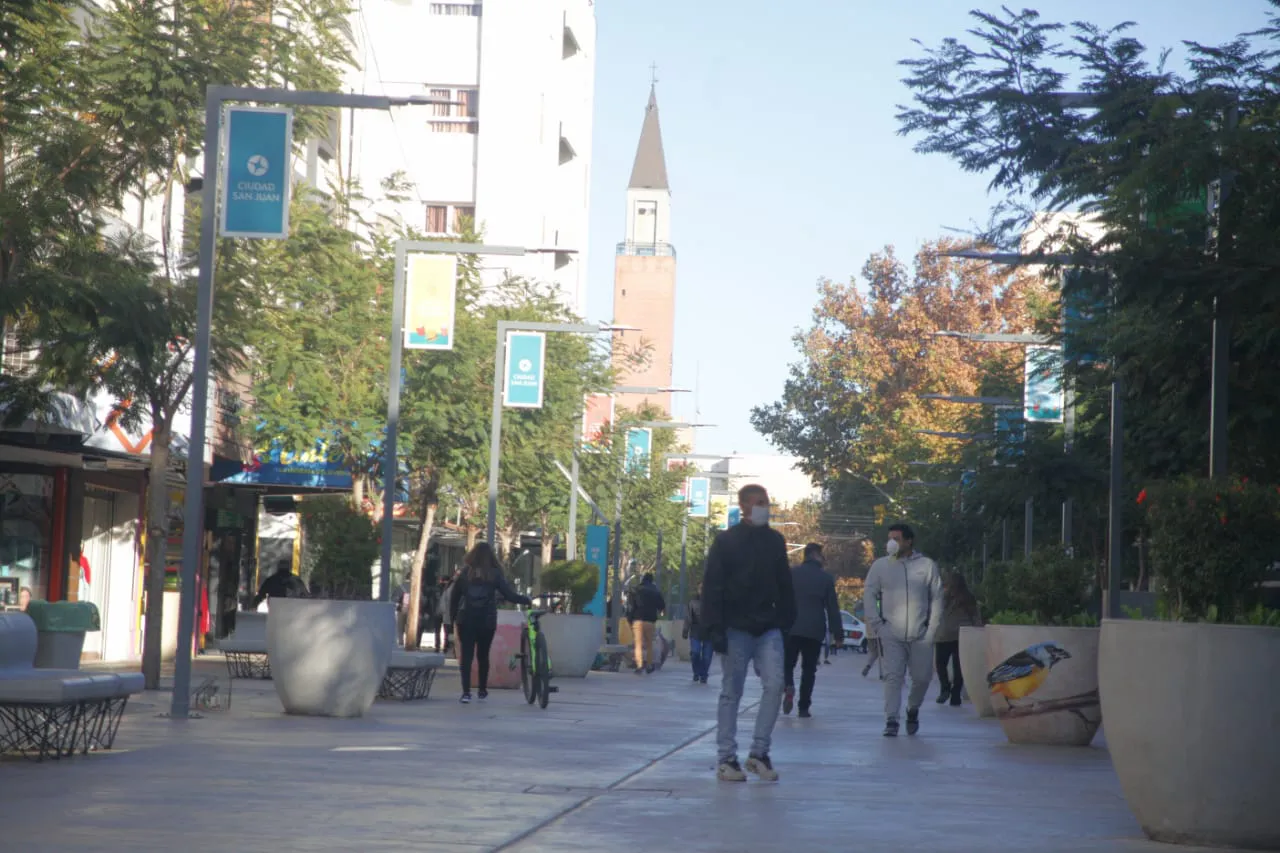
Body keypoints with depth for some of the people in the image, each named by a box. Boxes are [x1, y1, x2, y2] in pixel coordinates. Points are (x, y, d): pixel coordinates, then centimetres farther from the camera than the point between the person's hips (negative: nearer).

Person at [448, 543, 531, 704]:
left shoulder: (464, 574, 1)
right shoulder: (494, 575, -3)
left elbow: (453, 597, 5)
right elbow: (510, 595, -5)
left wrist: (453, 618, 15)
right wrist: (527, 600, 11)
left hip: (466, 621, 0)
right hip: (487, 622, 0)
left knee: (466, 655, -1)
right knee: (483, 655, 14)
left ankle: (466, 692, -11)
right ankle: (482, 691, 20)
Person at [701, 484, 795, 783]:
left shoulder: (775, 541, 9)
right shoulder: (726, 542, -3)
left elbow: (784, 585, 14)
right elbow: (712, 588, -7)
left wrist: (786, 621, 8)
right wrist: (715, 629, -14)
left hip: (769, 629, 3)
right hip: (736, 629, -3)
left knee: (774, 684, -10)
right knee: (731, 693, 1)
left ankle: (759, 752, 0)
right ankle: (726, 758, 7)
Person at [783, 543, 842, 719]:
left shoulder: (791, 574, 2)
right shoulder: (826, 578, 1)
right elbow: (833, 608, 2)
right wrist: (838, 634, 5)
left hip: (791, 628, 0)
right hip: (815, 630, 0)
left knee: (787, 663, 10)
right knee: (809, 668, 8)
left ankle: (789, 687, -20)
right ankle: (803, 707, 5)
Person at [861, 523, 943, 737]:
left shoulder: (927, 565, 5)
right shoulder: (880, 566, 5)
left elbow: (937, 599, 7)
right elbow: (869, 595, 6)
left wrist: (932, 629, 0)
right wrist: (877, 625, -5)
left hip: (920, 636, 1)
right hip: (891, 635, -1)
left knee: (922, 677, 5)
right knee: (893, 677, -10)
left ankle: (913, 709, 32)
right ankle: (891, 721, -11)